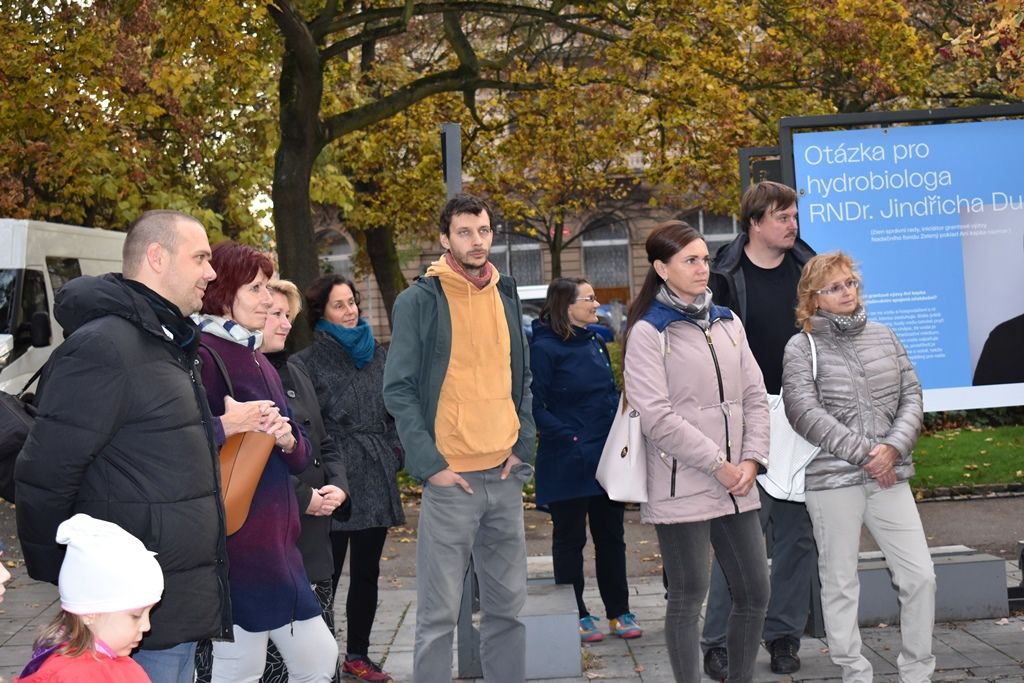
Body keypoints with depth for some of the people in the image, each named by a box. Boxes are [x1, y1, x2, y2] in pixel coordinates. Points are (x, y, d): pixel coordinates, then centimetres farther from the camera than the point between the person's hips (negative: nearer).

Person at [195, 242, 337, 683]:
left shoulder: (259, 361, 17)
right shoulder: (204, 354, -11)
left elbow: (302, 455, 15)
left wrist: (288, 439, -5)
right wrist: (228, 427, -29)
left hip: (277, 543, 9)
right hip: (235, 543, -9)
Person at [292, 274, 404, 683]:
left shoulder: (377, 354, 12)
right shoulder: (309, 362, -5)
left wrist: (394, 452, 7)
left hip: (377, 481, 6)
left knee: (366, 572, 12)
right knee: (326, 573, -2)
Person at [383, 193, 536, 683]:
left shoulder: (506, 297, 13)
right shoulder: (420, 300, -4)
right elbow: (398, 389, -7)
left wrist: (522, 446, 5)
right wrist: (430, 464, -13)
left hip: (505, 475, 5)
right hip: (450, 477, -5)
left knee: (507, 605, 11)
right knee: (439, 612, -2)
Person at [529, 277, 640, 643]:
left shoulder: (595, 342, 11)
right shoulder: (544, 348, -12)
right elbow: (537, 408, -15)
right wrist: (570, 439, -21)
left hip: (607, 459, 7)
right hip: (568, 463, -7)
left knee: (611, 535, 12)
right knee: (570, 538, 6)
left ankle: (619, 612, 21)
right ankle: (577, 616, 16)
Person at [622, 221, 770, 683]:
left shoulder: (728, 324, 13)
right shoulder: (648, 332, -6)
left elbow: (755, 397, 11)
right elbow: (657, 416, -14)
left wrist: (752, 459, -3)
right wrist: (718, 464, -14)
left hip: (737, 486, 6)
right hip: (682, 488, -6)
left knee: (754, 592, 10)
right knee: (689, 597, 1)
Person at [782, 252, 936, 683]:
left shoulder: (883, 336, 11)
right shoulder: (802, 347, -2)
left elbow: (911, 396, 8)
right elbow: (805, 413, -12)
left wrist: (894, 446, -9)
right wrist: (864, 452, -14)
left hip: (889, 477, 4)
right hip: (832, 480, -4)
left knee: (920, 575, 3)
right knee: (840, 583, 4)